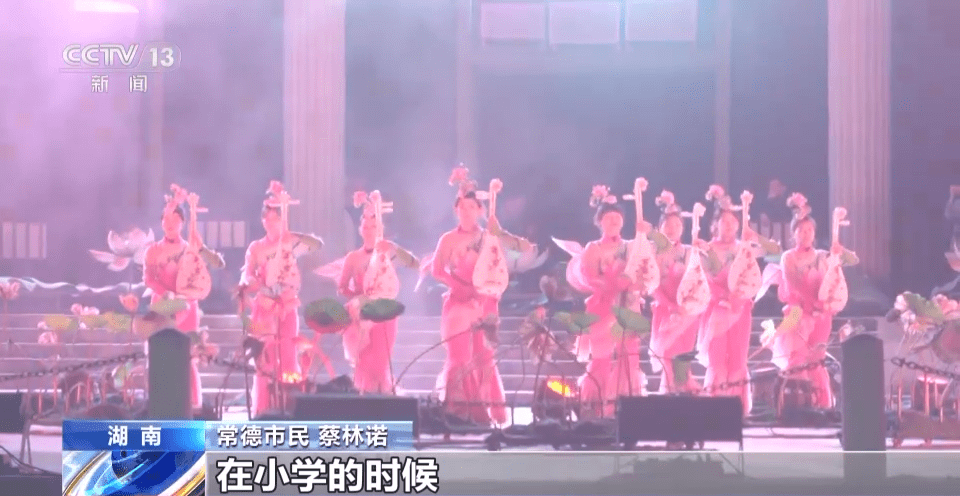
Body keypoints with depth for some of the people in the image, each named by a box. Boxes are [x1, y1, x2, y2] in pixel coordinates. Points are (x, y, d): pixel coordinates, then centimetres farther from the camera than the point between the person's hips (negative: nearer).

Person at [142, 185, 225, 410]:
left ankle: (194, 406, -5)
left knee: (189, 359, -6)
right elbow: (148, 278, -7)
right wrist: (167, 294, -23)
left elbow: (218, 264, -7)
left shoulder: (192, 249, 7)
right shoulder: (153, 251, 7)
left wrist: (200, 247, -19)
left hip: (187, 307, 0)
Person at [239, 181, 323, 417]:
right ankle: (263, 410, -1)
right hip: (264, 307, 0)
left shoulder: (292, 243, 4)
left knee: (287, 357, -3)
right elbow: (246, 276, 1)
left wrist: (293, 235, -24)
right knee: (264, 358, -3)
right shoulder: (256, 248, 7)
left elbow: (318, 244, -12)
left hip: (287, 307, 0)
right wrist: (249, 284, -23)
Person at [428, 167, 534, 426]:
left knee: (483, 358, -1)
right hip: (459, 303, -2)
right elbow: (437, 269, -9)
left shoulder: (489, 237, 8)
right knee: (460, 358, -8)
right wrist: (461, 287, -20)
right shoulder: (449, 239, 3)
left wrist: (500, 233, -13)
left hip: (485, 304, 2)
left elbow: (527, 247, -1)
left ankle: (483, 413, 1)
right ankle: (458, 413, -6)